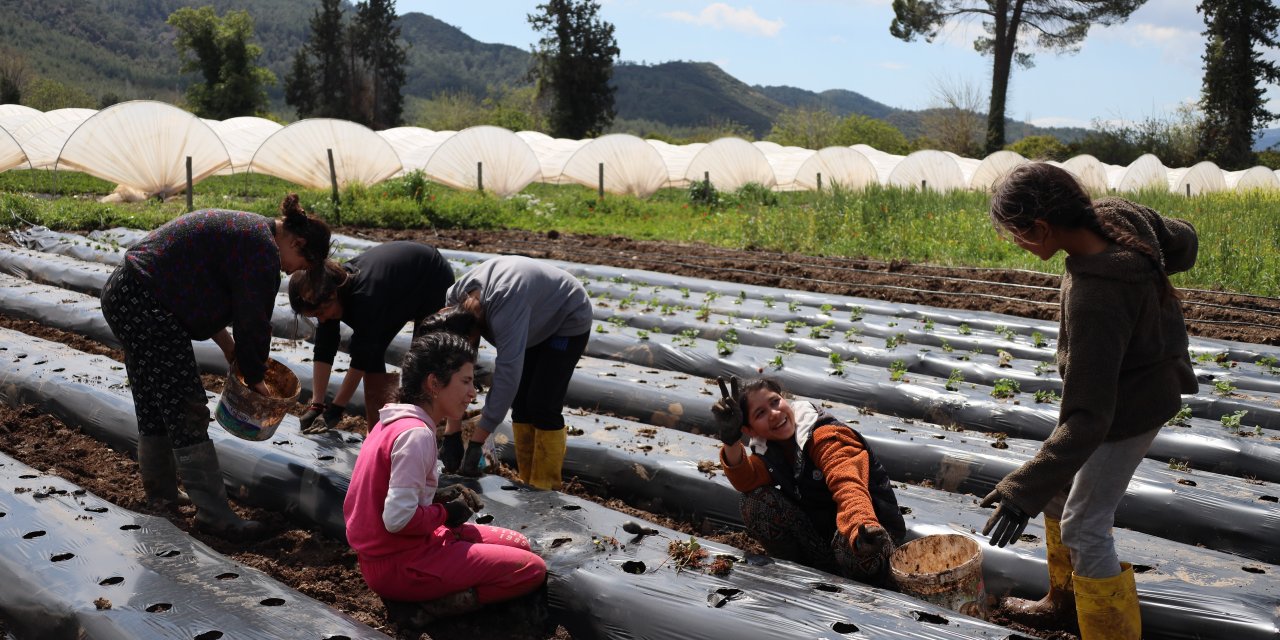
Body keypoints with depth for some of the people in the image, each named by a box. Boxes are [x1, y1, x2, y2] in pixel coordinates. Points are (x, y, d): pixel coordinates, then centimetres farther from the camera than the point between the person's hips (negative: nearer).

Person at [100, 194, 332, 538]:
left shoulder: (245, 230, 17)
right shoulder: (263, 251, -14)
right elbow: (253, 324, -13)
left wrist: (228, 346, 18)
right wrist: (254, 379, 2)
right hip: (149, 311, -11)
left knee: (152, 407, 21)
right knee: (188, 413, -6)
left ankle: (161, 492, 34)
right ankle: (214, 514, -1)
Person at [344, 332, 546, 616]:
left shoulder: (394, 422, 8)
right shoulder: (417, 434, -21)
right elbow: (398, 518, -28)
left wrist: (438, 496, 3)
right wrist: (445, 513, -10)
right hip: (400, 565, -10)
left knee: (518, 544, 15)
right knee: (533, 569, -7)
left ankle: (432, 600, 3)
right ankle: (438, 603, -11)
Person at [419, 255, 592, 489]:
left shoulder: (505, 310, -43)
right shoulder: (455, 298, -20)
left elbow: (507, 376, -43)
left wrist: (475, 444, -40)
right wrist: (452, 432, -19)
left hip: (568, 321, -8)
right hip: (537, 323, 8)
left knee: (543, 407, -14)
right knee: (520, 402, 5)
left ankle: (544, 488, -5)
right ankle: (526, 482, 15)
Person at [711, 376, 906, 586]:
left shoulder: (826, 435, -21)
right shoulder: (766, 450, 0)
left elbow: (848, 485, -39)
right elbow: (745, 480, -21)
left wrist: (861, 530, -59)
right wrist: (730, 440, -39)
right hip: (820, 526, 6)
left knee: (853, 549, -41)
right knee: (757, 501, -18)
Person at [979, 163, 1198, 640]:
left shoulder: (1094, 299, -39)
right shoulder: (1119, 216, -17)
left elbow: (1087, 420, -38)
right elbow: (1184, 243, 6)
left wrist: (1021, 492, -37)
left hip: (1127, 411, -9)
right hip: (1138, 380, 9)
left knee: (1083, 528, 3)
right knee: (1057, 493, 21)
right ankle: (1066, 600, 41)